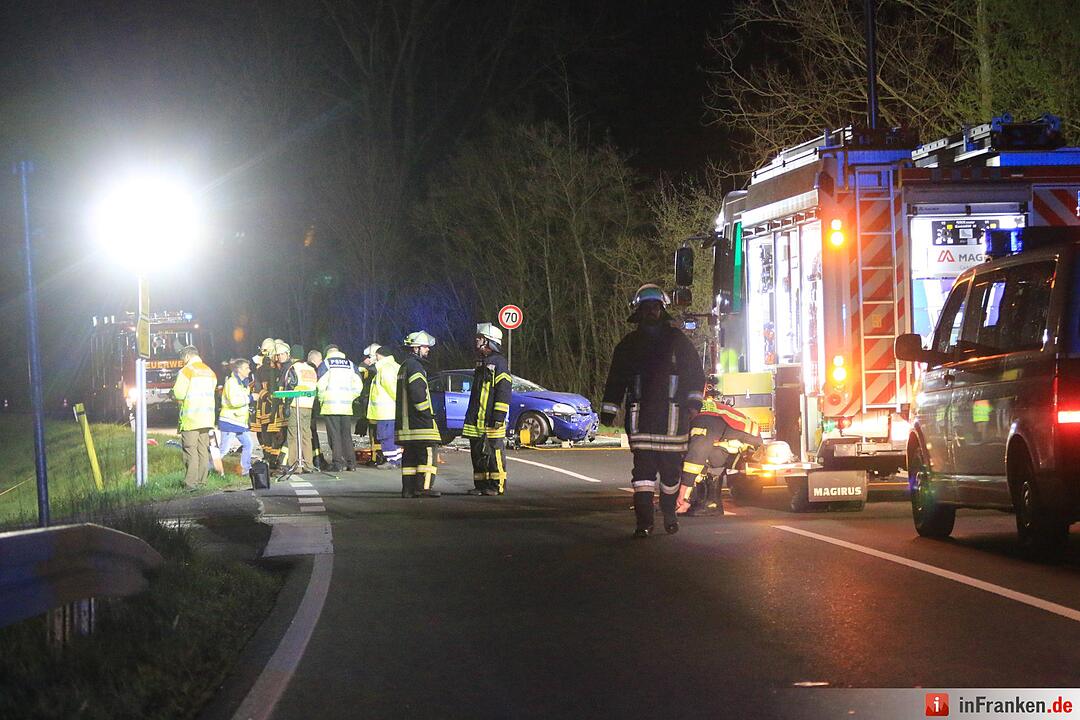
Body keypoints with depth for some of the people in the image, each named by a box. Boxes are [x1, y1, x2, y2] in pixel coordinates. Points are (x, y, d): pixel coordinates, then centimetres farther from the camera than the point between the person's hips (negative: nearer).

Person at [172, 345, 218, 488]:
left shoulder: (186, 371, -9)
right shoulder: (210, 372, 15)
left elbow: (178, 394, -13)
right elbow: (210, 392, 13)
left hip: (191, 417, -7)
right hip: (207, 416, 7)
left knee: (190, 450, -5)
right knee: (203, 449, 9)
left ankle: (191, 482, -8)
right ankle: (202, 480, 10)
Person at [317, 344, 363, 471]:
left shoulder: (325, 364, 0)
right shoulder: (350, 364, 11)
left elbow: (321, 385, -9)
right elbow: (358, 385, 7)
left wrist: (321, 400, 2)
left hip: (330, 406, -4)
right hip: (347, 406, 4)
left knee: (334, 434, -2)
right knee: (346, 434, 10)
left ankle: (337, 462, -6)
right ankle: (351, 462, 7)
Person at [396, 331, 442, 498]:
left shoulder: (404, 366, 21)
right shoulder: (414, 366, -12)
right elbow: (417, 393, -22)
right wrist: (427, 413, -16)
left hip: (405, 421, 10)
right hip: (419, 421, -10)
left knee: (410, 456, 10)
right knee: (427, 453, -9)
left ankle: (408, 488, 10)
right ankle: (423, 487, -14)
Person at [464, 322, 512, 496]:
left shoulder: (498, 362, -9)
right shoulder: (481, 363, 19)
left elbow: (504, 392, -15)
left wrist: (499, 416, -19)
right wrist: (470, 416, 25)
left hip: (491, 421, -9)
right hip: (476, 420, 9)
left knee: (495, 453, -6)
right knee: (478, 454, 10)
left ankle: (497, 486, -3)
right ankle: (481, 485, 15)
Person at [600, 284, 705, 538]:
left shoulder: (677, 340, 9)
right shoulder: (628, 344, 13)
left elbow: (695, 372, 10)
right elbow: (615, 379, 18)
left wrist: (694, 400, -2)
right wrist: (608, 409, 13)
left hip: (672, 413, 0)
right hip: (641, 416, 0)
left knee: (671, 467, 2)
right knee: (643, 467, -8)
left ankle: (669, 514, 23)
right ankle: (644, 521, -9)